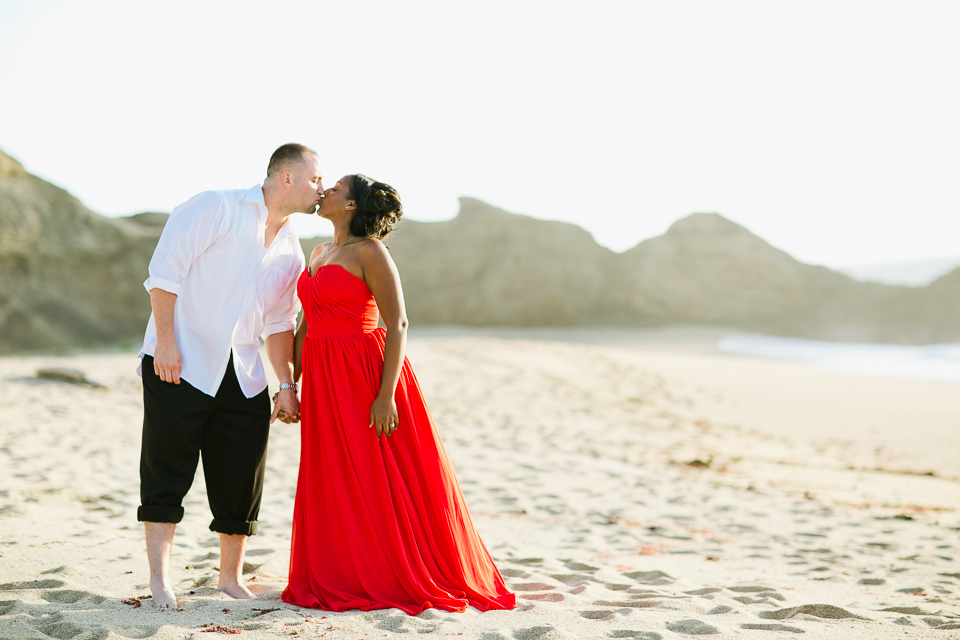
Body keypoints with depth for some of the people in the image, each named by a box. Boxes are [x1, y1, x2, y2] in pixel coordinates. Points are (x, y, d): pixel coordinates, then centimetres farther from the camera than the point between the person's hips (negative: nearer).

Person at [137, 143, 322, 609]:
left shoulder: (290, 253, 13)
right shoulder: (216, 209, -7)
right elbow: (165, 269, -12)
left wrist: (287, 385, 10)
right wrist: (165, 341, -17)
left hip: (242, 375, 6)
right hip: (179, 362, -6)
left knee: (241, 478, 6)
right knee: (167, 471, -3)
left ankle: (231, 577, 21)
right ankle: (159, 579, 6)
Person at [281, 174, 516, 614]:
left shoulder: (369, 252, -10)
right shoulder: (320, 254, 15)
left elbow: (398, 323, -15)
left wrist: (386, 394, -21)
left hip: (366, 376, -8)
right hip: (324, 382, 8)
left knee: (380, 480, -1)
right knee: (334, 485, 10)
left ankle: (403, 578, 11)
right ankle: (347, 580, 21)